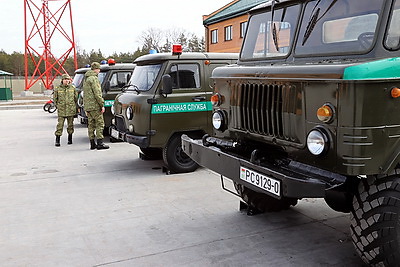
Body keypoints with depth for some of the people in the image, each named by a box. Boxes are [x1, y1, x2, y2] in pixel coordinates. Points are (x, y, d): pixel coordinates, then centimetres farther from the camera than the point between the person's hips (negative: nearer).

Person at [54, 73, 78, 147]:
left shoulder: (72, 88, 5)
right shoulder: (57, 89, 1)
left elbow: (76, 98, 15)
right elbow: (55, 99, 11)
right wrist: (58, 106, 8)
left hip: (71, 110, 2)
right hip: (61, 111, -1)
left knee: (70, 125, 9)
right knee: (60, 125, -5)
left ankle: (70, 139, 22)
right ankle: (57, 140, 0)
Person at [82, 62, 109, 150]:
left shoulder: (86, 79, 20)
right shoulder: (94, 78, -12)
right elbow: (97, 93, -18)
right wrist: (102, 105, -15)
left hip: (87, 106, 9)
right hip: (95, 106, -9)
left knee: (91, 124, 9)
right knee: (100, 123, -6)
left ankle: (92, 143, 11)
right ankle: (100, 143, -9)